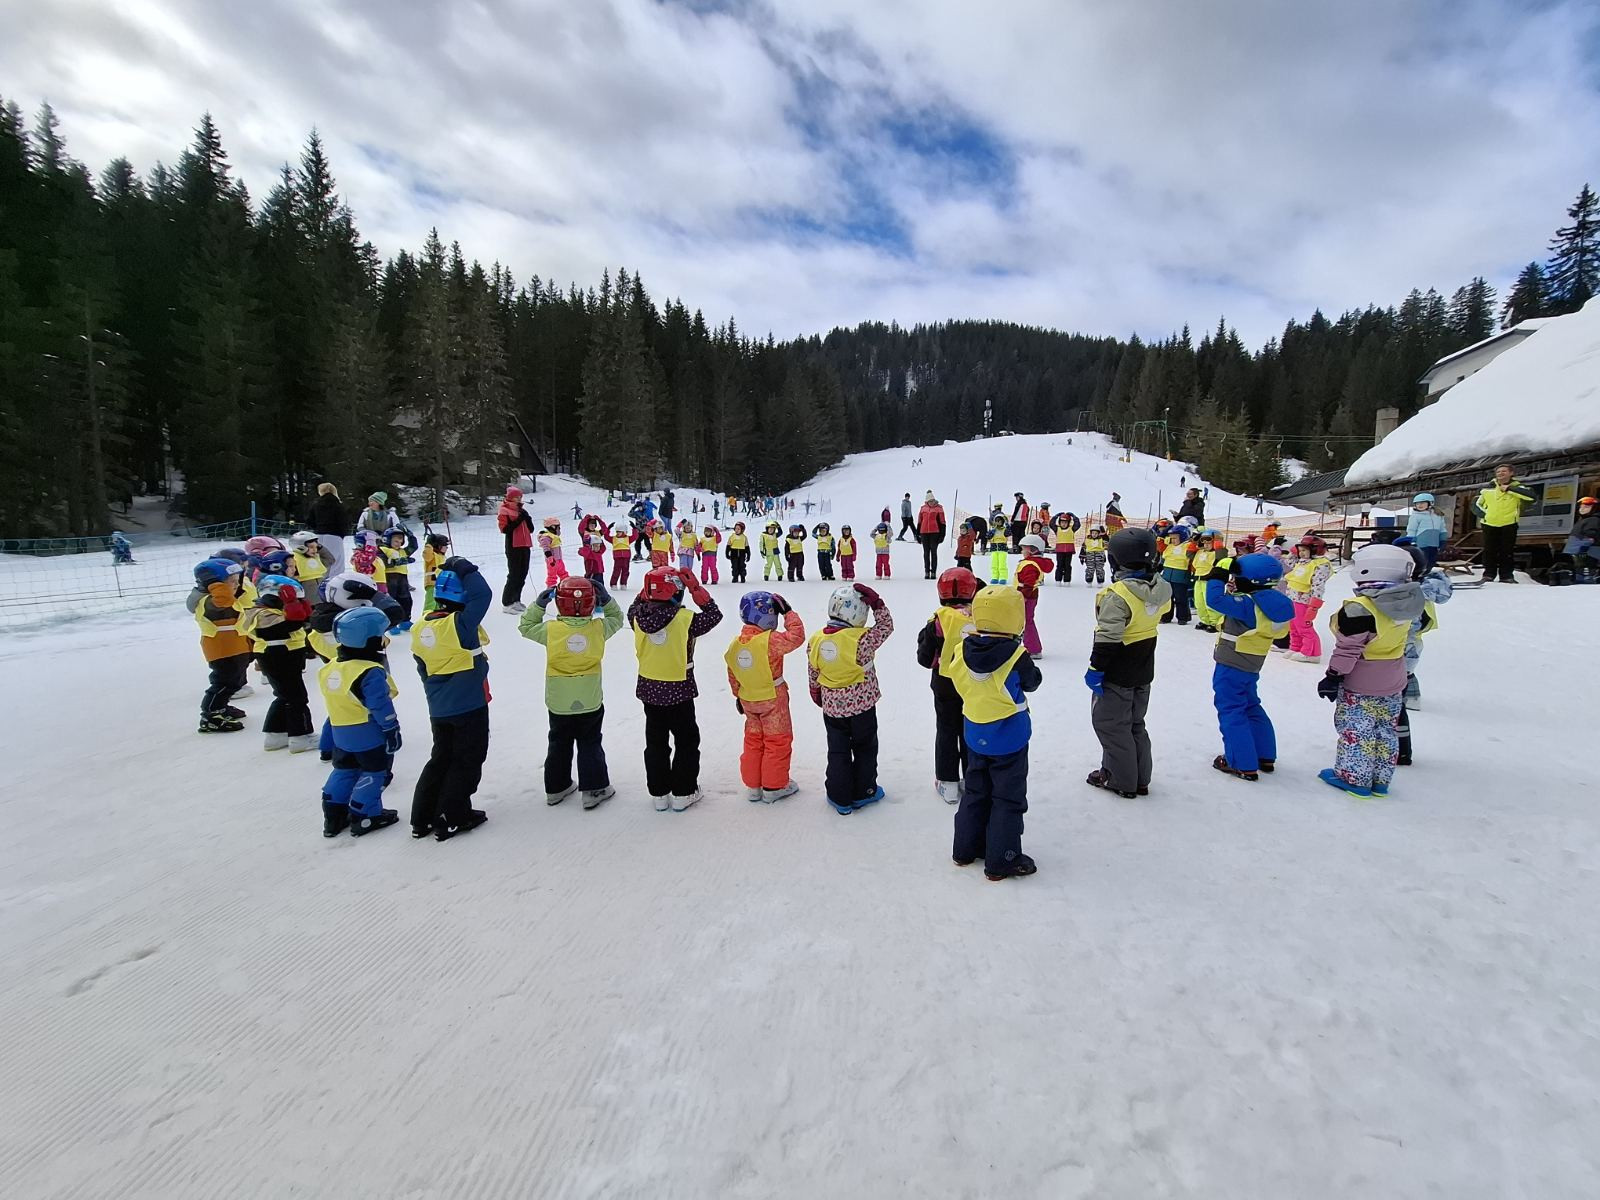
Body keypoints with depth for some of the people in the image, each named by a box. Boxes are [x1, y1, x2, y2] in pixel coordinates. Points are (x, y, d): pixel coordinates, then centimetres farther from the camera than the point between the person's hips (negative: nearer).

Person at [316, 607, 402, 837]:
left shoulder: (331, 668, 3)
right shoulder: (370, 672, -24)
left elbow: (335, 703, 13)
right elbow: (381, 706, -21)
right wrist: (392, 731, -12)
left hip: (340, 734, 8)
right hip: (368, 734, -8)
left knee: (344, 770, 21)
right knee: (375, 772, 6)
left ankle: (334, 815, 25)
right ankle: (364, 817, 10)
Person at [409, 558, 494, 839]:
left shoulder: (420, 627, 2)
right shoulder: (461, 623, -23)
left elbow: (423, 668, 11)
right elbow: (483, 595, -24)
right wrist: (465, 569, -13)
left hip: (438, 709, 7)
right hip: (469, 707, -7)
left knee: (441, 758, 21)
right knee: (467, 760, 8)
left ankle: (422, 818, 26)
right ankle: (452, 819, 13)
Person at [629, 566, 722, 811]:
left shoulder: (638, 618, -9)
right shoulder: (685, 619, -22)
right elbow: (714, 614, -8)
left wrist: (647, 589, 7)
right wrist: (695, 587, -8)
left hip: (649, 690, 5)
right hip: (679, 691, -4)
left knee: (655, 742, 16)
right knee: (686, 741, 12)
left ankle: (659, 793, 25)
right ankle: (683, 793, 18)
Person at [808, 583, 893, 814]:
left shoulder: (816, 640, -7)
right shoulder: (861, 639, -24)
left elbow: (813, 674, 5)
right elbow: (886, 626, -10)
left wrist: (817, 694, 21)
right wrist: (875, 602, -11)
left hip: (832, 706, 4)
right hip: (862, 705, -3)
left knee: (837, 751, 15)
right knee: (865, 749, 17)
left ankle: (840, 798, 20)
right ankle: (863, 792, 27)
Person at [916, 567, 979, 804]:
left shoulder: (939, 621, -16)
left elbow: (926, 659, -10)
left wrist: (924, 636, 7)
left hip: (945, 687, -2)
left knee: (946, 733, 11)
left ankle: (948, 784, 17)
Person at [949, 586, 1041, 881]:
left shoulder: (962, 651, -9)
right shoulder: (1016, 656, -22)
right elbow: (1032, 682, -3)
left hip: (975, 736, 5)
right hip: (1009, 738, -5)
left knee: (975, 792, 21)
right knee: (1008, 798, 8)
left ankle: (966, 848, 31)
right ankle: (1001, 861, 15)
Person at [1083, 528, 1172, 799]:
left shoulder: (1117, 595, -26)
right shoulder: (1161, 589, -3)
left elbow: (1108, 638, -26)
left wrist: (1095, 669, -17)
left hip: (1117, 674, -8)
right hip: (1143, 672, 8)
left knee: (1110, 724, 7)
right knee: (1135, 724, 21)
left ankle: (1121, 779, 15)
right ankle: (1140, 779, 31)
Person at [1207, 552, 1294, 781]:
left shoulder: (1247, 604, -23)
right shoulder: (1271, 603, 4)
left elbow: (1215, 600, -31)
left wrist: (1217, 578, -16)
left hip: (1230, 666, -9)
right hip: (1251, 667, 9)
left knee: (1231, 712, 1)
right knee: (1251, 707, 23)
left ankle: (1243, 765, 6)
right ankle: (1265, 756, 31)